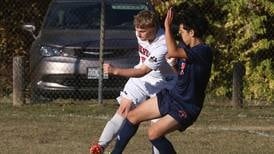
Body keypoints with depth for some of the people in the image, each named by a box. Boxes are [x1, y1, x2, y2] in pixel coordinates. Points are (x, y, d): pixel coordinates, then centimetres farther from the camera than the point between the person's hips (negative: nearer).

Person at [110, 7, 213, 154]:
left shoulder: (203, 51, -24)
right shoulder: (187, 47, 4)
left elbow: (173, 52, -38)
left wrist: (167, 26, -31)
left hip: (187, 107, -10)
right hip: (171, 95, 10)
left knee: (154, 133, -23)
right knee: (133, 116, 11)